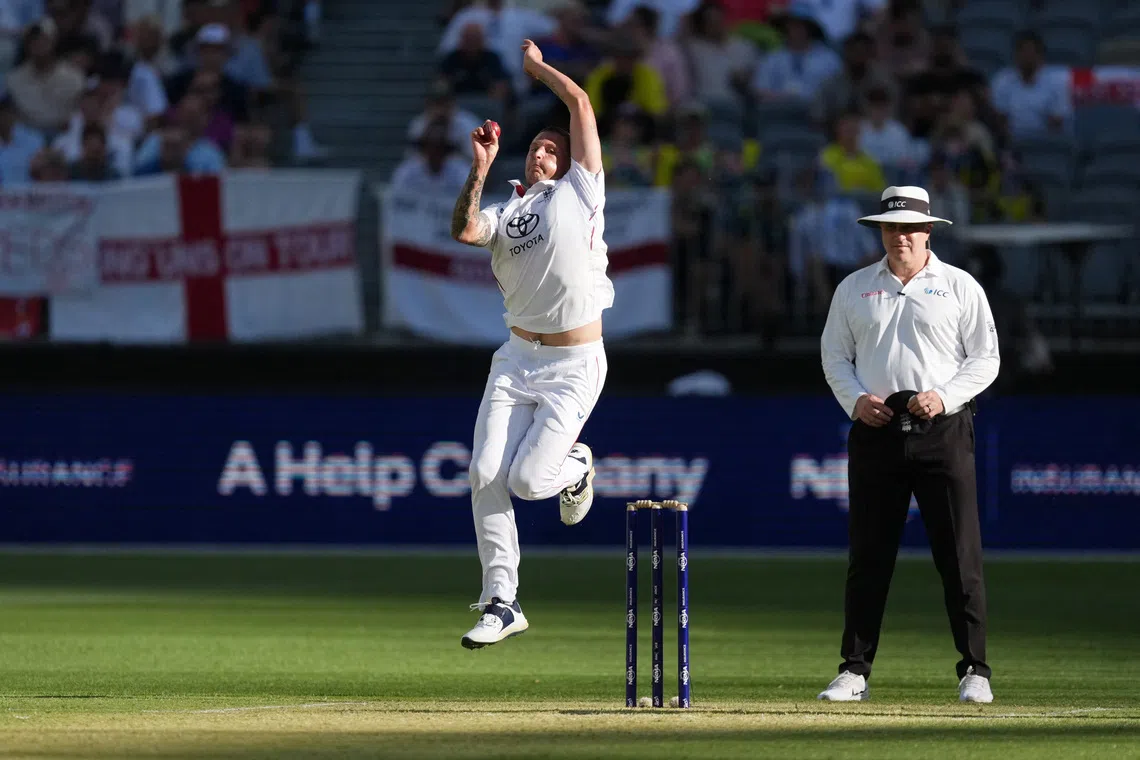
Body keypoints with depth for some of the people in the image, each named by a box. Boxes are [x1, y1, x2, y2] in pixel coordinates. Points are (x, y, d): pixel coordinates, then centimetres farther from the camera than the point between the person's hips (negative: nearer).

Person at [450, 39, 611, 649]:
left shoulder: (580, 192, 3)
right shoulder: (505, 214, 11)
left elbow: (580, 104, 1)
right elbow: (464, 231, -12)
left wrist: (537, 67, 14)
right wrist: (481, 168, -18)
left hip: (575, 364, -4)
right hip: (517, 359, 4)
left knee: (527, 480, -14)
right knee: (486, 477, -9)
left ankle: (574, 465, 23)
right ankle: (501, 604, -1)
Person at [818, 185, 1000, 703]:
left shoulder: (960, 287, 6)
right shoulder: (854, 289, 13)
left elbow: (985, 359, 4)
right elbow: (834, 355, 14)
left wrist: (945, 396, -12)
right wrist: (855, 399, -5)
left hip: (943, 431, -2)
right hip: (875, 430, 2)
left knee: (960, 555, -5)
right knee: (867, 557, 2)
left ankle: (974, 671, 1)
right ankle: (854, 670, 8)